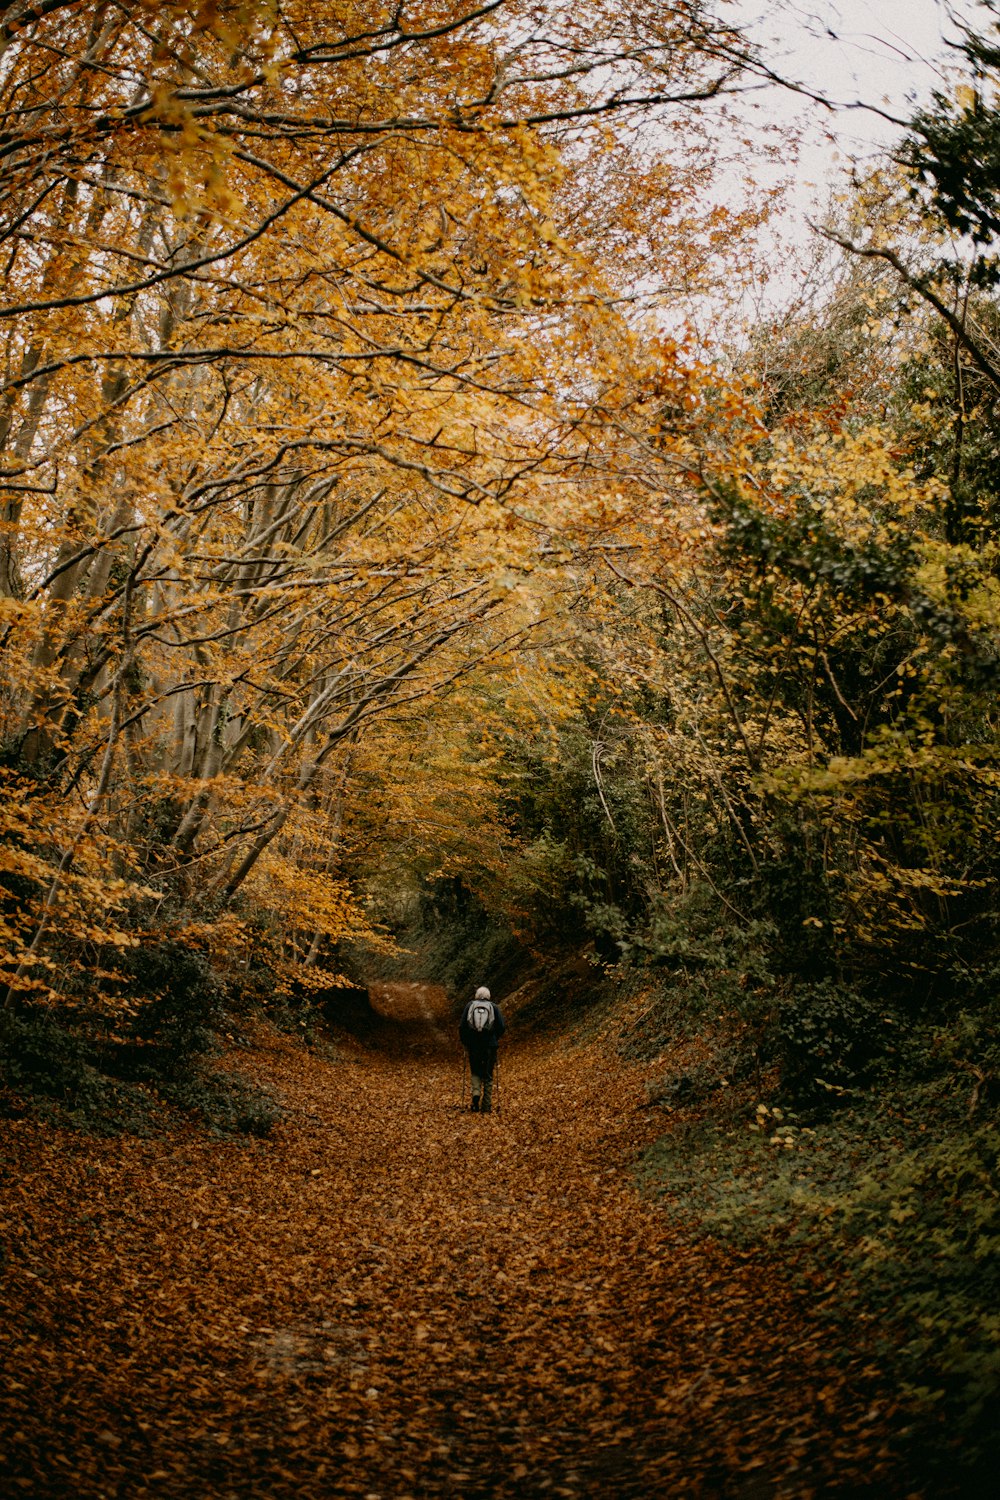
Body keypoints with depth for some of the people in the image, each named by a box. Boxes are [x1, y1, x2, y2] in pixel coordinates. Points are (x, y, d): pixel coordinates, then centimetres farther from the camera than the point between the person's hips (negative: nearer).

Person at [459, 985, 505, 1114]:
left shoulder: (470, 1005, 6)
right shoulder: (494, 1007, 5)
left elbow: (461, 1026, 0)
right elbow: (501, 1027, -2)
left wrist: (465, 1042, 13)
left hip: (473, 1045, 0)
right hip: (490, 1045, 0)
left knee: (476, 1072, 18)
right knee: (488, 1076, 10)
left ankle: (476, 1093, -8)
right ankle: (486, 1107, 8)